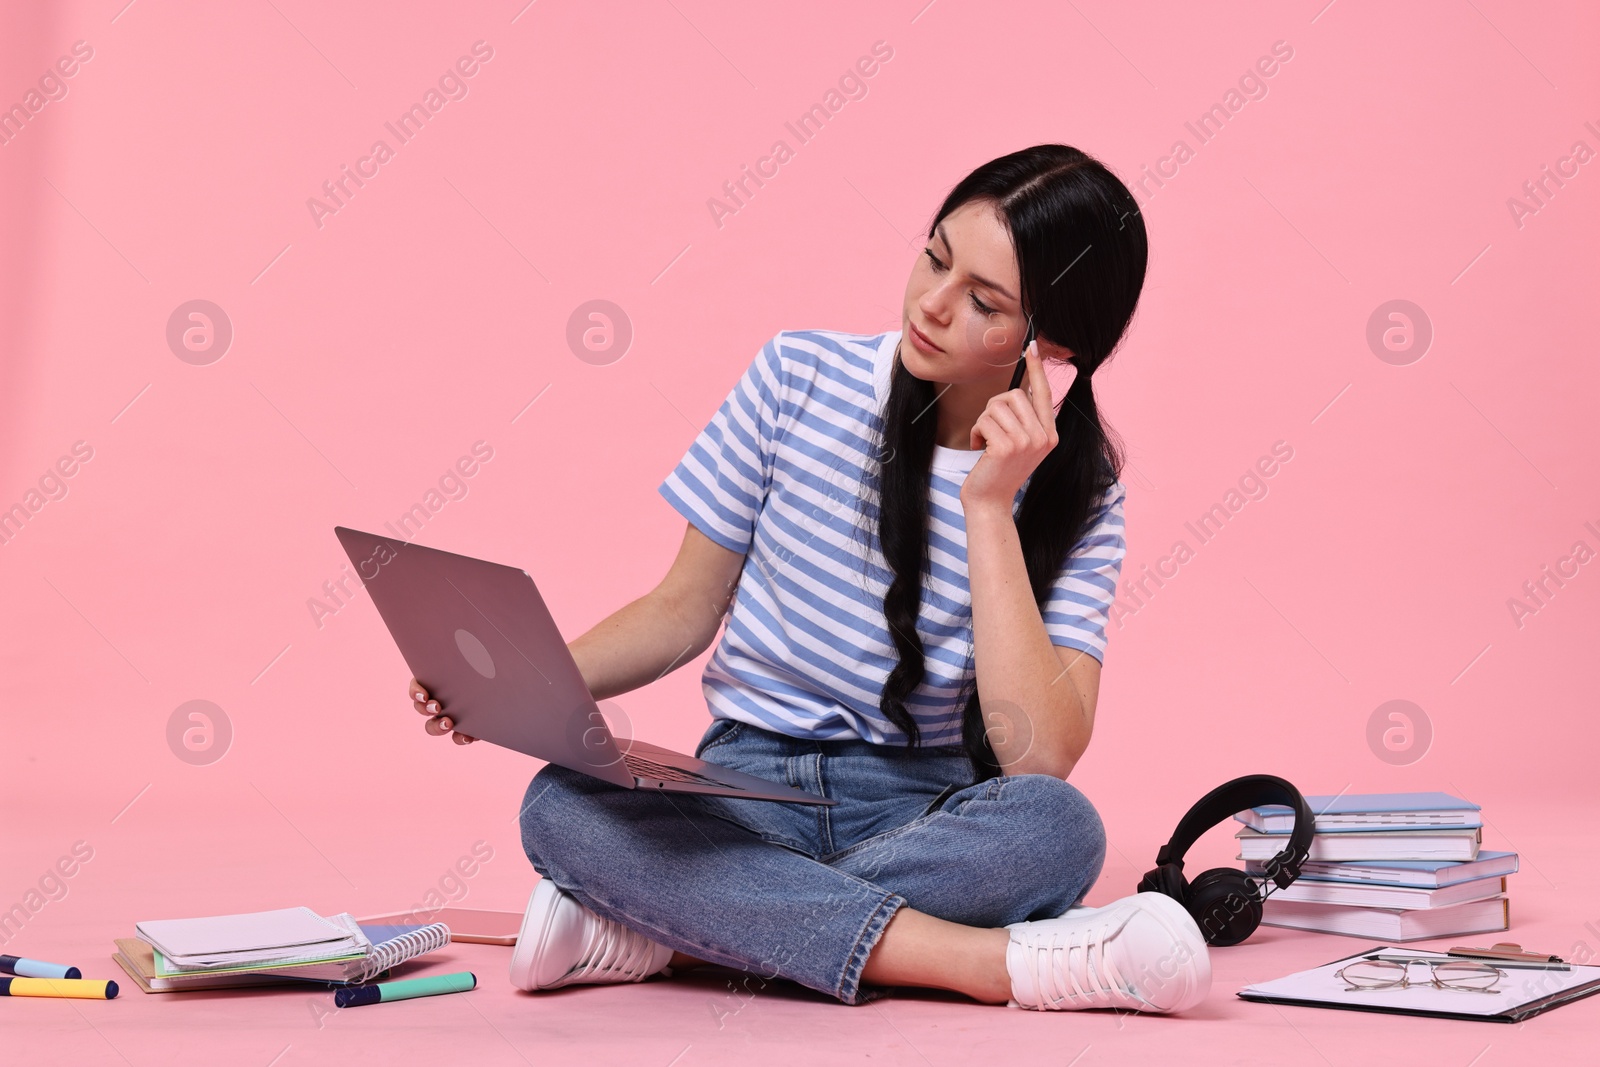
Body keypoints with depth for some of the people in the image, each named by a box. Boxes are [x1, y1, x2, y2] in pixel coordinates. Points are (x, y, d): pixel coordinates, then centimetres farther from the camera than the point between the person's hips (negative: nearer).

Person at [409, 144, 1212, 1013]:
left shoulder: (1075, 491, -5)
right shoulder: (800, 375, -1)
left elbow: (1041, 755, -19)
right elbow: (685, 606, 6)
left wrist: (990, 506, -20)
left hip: (928, 811, -1)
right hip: (748, 788, 1)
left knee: (1057, 825, -34)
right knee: (560, 805, -30)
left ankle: (655, 933, -26)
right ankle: (1005, 962, -33)